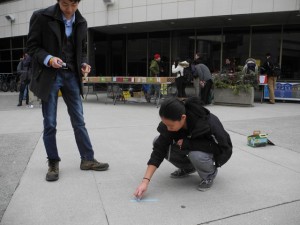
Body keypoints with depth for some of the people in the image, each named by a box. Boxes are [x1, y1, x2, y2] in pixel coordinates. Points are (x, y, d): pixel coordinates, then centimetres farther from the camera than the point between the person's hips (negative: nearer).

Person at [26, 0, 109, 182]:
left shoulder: (81, 22, 5)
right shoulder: (42, 17, -8)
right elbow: (32, 45, -5)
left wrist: (84, 64, -5)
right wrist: (48, 59, -23)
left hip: (71, 75, 4)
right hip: (49, 76, -3)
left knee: (79, 121, 6)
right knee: (50, 124, 2)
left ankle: (88, 159, 16)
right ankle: (53, 163, 16)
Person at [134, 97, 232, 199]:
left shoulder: (208, 123, -36)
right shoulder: (170, 124, -24)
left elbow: (223, 148, -31)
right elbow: (159, 150, -24)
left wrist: (186, 143, -34)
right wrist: (145, 181, -32)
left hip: (217, 153, -4)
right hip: (193, 148, 5)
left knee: (196, 155, -39)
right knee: (157, 142, -15)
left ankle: (209, 174, -4)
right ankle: (188, 168, 6)